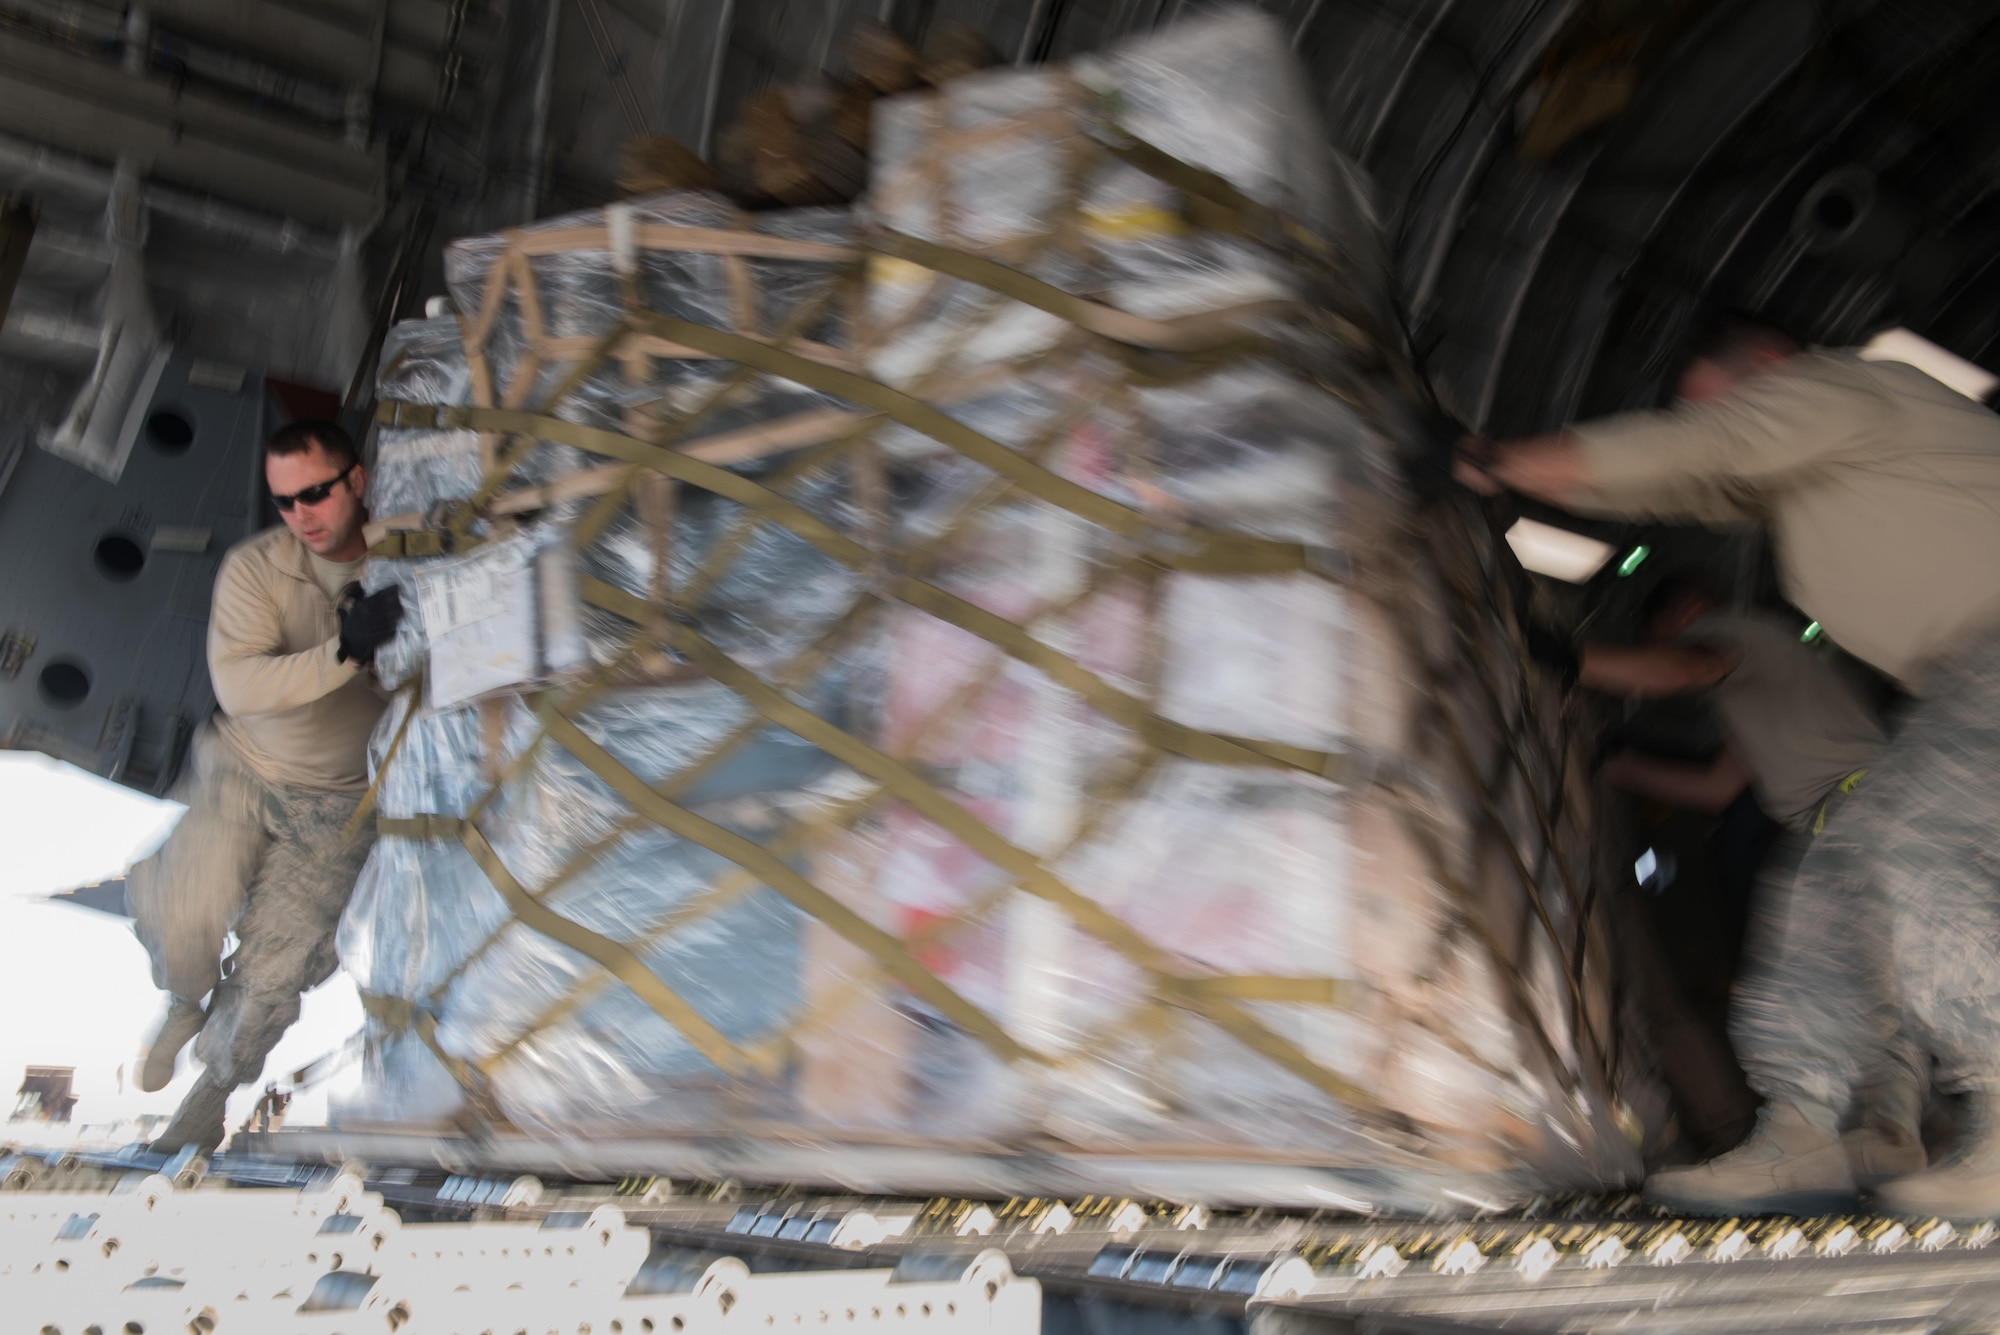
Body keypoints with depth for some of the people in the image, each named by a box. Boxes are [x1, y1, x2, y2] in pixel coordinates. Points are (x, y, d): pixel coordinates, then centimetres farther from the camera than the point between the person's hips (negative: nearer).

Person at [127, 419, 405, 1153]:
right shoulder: (255, 565, -13)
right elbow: (237, 684, -26)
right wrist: (344, 650, -39)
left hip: (335, 802, 0)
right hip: (242, 768, 0)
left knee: (276, 967, -4)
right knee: (180, 912, -22)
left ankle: (218, 1080, 27)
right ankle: (184, 1004, 15)